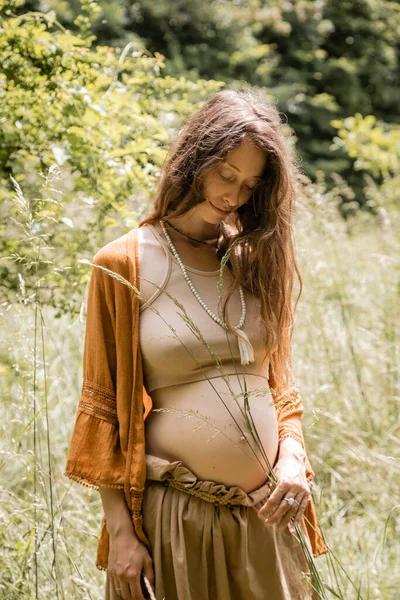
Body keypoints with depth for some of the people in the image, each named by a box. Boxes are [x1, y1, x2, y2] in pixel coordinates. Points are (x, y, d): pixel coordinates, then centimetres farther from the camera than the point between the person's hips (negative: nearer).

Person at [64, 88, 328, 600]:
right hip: (174, 515, -4)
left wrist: (293, 461, -6)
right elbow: (103, 408, -3)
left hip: (268, 514, 4)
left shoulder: (256, 262, 9)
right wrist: (120, 532, -8)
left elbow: (280, 385, 13)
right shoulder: (129, 265, -4)